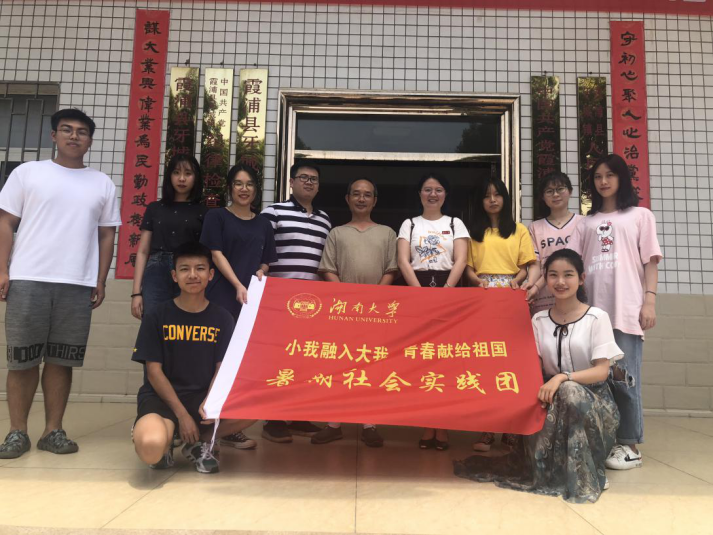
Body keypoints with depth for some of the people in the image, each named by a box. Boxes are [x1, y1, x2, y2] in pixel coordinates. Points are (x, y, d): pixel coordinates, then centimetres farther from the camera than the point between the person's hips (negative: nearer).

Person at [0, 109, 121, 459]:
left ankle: (53, 430, 14)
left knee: (61, 360, 5)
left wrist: (101, 281, 6)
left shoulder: (102, 184, 13)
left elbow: (106, 235, 12)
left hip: (78, 284, 1)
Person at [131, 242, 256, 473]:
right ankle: (166, 443, 4)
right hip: (161, 396, -3)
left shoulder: (222, 318, 3)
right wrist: (182, 414, -14)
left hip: (204, 396, 3)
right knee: (151, 447, -36)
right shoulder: (156, 316, -2)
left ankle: (200, 442, 2)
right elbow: (154, 372, -5)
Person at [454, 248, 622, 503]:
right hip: (552, 397, 3)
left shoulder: (597, 318, -6)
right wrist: (538, 388, -23)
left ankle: (583, 474, -19)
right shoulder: (539, 320, 5)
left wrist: (562, 378, -28)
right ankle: (548, 468, 0)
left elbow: (602, 370, -12)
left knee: (568, 392, -35)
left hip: (591, 398, -2)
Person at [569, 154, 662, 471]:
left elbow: (650, 261, 5)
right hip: (593, 310, 3)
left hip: (627, 309, -3)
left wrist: (650, 301, -5)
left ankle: (629, 445, 7)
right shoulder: (587, 223, 17)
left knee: (624, 377, -4)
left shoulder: (640, 216, 11)